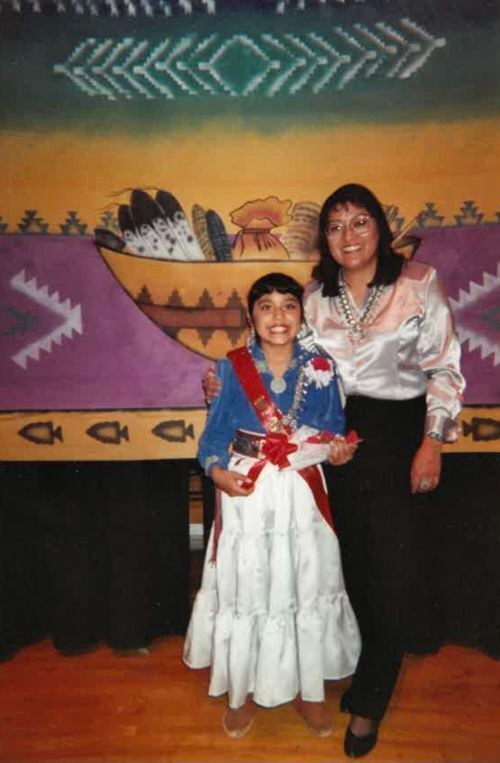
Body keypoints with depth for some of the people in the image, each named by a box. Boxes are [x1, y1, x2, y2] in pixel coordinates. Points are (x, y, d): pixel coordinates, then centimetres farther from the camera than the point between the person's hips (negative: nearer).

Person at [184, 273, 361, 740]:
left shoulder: (322, 369, -1)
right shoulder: (230, 368, -5)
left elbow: (334, 434, 5)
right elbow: (214, 433, -2)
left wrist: (339, 452, -16)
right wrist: (218, 471, -19)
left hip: (302, 496, 2)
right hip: (247, 496, -1)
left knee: (308, 591, 13)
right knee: (244, 592, 10)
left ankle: (308, 690, 36)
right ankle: (242, 691, 34)